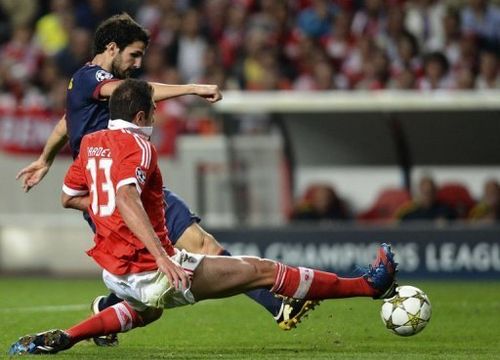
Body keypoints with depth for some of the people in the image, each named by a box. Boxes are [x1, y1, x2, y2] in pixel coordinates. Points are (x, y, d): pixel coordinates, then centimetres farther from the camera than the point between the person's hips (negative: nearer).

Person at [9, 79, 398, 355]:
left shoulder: (91, 142, 10)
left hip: (113, 273, 9)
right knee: (261, 270, -2)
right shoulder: (136, 146, -15)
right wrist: (162, 258, -40)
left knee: (145, 312, 43)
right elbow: (126, 196, -32)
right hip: (148, 271, -9)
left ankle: (60, 338, 24)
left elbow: (68, 197, 22)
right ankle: (368, 285, 3)